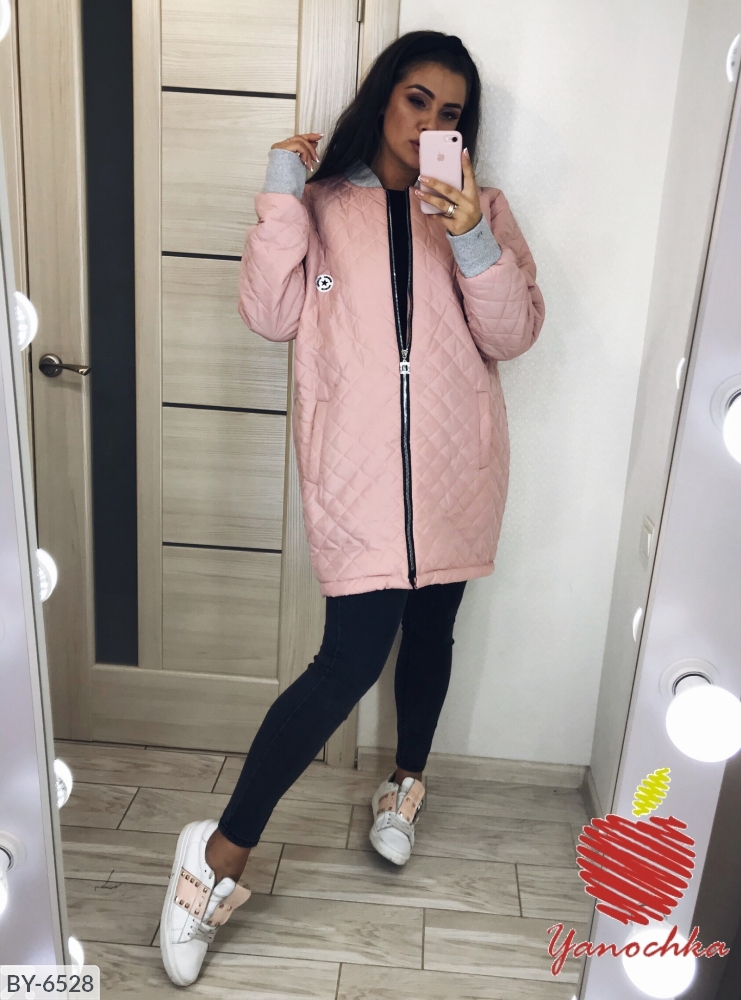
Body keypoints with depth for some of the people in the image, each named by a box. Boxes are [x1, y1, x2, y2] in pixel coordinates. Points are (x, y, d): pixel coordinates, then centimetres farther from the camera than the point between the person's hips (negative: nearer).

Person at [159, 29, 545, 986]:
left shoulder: (483, 207, 10)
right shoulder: (322, 205, 7)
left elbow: (513, 334, 0)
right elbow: (271, 315, -4)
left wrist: (474, 243, -15)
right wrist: (280, 197, -9)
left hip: (453, 466, 4)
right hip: (358, 466, -3)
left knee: (430, 630, 16)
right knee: (352, 657, -12)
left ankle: (406, 777, 44)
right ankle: (219, 854, 4)